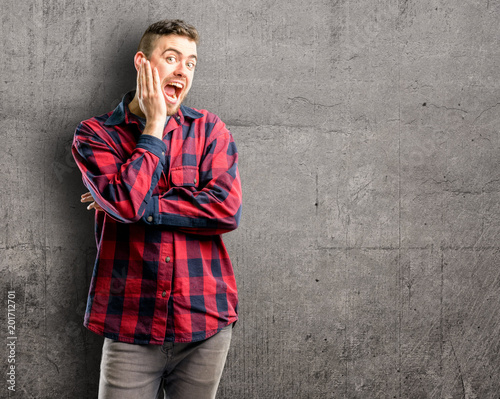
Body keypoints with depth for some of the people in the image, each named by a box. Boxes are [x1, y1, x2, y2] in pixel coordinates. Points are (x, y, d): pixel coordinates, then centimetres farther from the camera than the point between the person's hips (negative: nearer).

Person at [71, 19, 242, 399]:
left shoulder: (209, 129, 5)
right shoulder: (95, 133, 1)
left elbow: (227, 208, -9)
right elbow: (125, 200, -17)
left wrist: (140, 205, -11)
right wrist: (154, 125, -8)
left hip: (207, 323, 2)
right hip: (130, 325, -1)